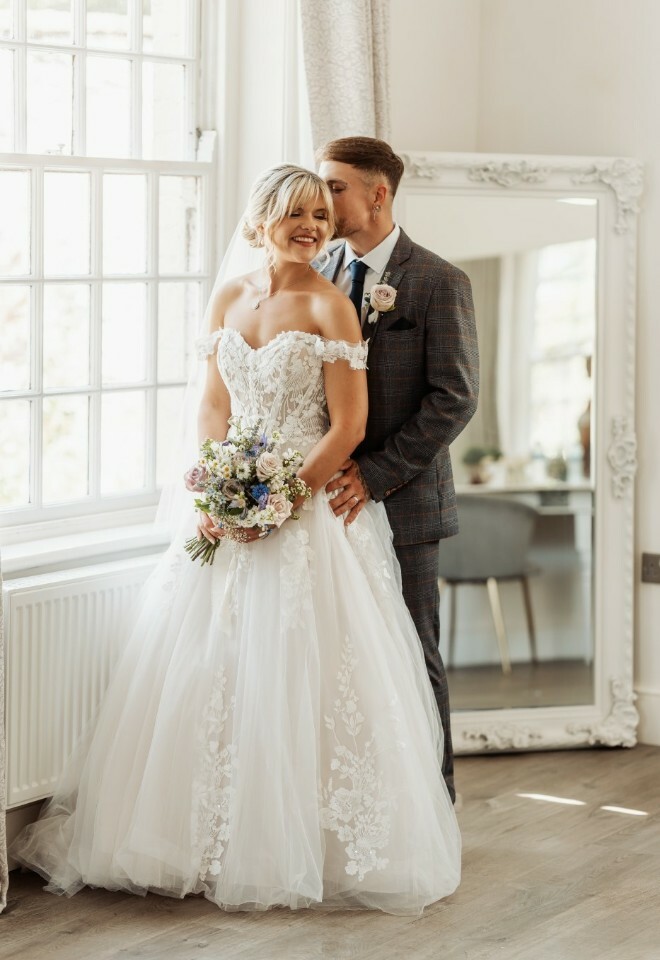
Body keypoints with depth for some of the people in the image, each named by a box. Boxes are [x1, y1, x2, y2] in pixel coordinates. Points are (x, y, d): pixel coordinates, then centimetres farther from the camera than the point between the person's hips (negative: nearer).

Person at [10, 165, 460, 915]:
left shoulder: (329, 306, -6)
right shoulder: (229, 300, 10)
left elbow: (348, 427, -10)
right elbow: (213, 409, 12)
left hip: (310, 504, -5)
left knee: (295, 676, -6)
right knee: (207, 671, 5)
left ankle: (298, 846, 6)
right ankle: (211, 840, 16)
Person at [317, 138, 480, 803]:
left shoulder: (439, 283, -5)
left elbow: (454, 398, -11)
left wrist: (374, 473, -17)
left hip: (401, 502, -4)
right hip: (331, 499, 4)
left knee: (411, 659, 4)